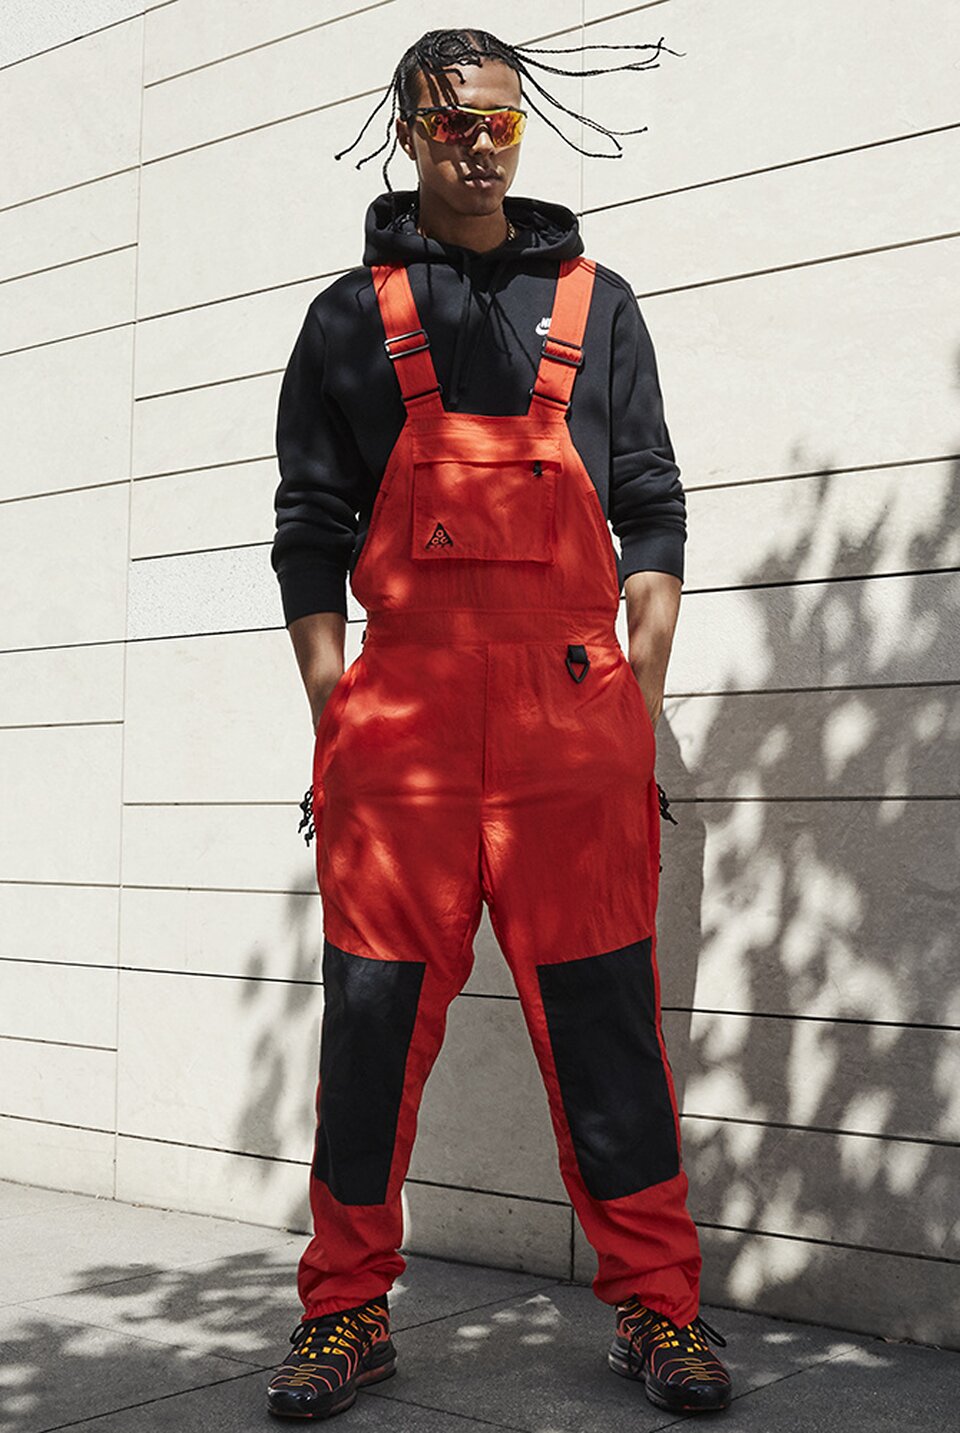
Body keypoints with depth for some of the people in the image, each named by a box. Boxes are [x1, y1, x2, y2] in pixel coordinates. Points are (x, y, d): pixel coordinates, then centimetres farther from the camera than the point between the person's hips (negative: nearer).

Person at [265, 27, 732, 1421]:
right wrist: (337, 722, -1)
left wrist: (641, 707, 2)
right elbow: (310, 529, 9)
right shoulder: (352, 316, 14)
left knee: (603, 1006, 0)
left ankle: (657, 1306, 11)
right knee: (376, 1008, 2)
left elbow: (653, 513, 12)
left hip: (575, 706, 0)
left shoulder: (596, 301, 16)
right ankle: (348, 1310, 15)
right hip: (400, 709, 0)